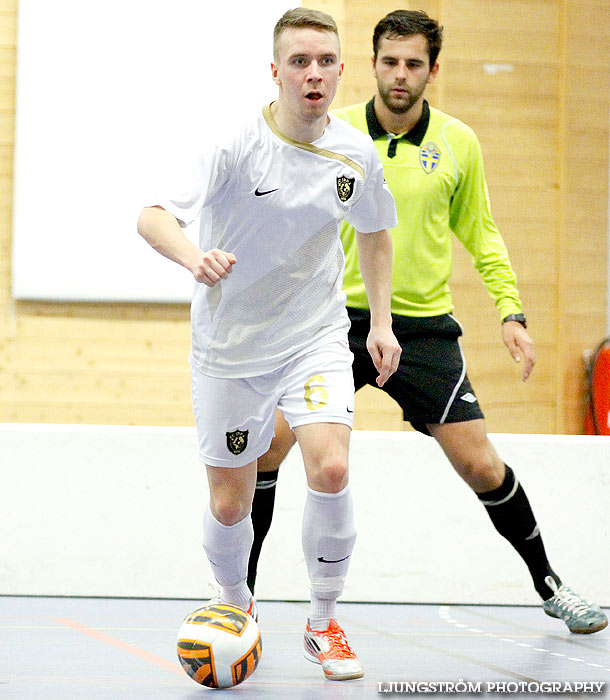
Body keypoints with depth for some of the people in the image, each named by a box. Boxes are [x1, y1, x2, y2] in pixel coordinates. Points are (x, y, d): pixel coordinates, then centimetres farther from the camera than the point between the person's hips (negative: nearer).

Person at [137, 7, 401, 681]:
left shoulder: (356, 153, -7)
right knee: (229, 505, 4)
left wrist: (381, 322, 7)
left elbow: (375, 233, 14)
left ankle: (324, 624, 0)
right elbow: (153, 216, -30)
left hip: (317, 339, 2)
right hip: (229, 348, -2)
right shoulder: (238, 146, -19)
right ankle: (236, 606, 35)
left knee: (330, 470, -19)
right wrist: (195, 258, -51)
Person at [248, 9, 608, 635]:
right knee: (266, 442, -12)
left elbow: (480, 234, 11)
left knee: (482, 467, -3)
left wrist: (511, 312, 2)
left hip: (424, 326, 0)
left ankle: (548, 585, 20)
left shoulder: (458, 144, -1)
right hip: (341, 316, 0)